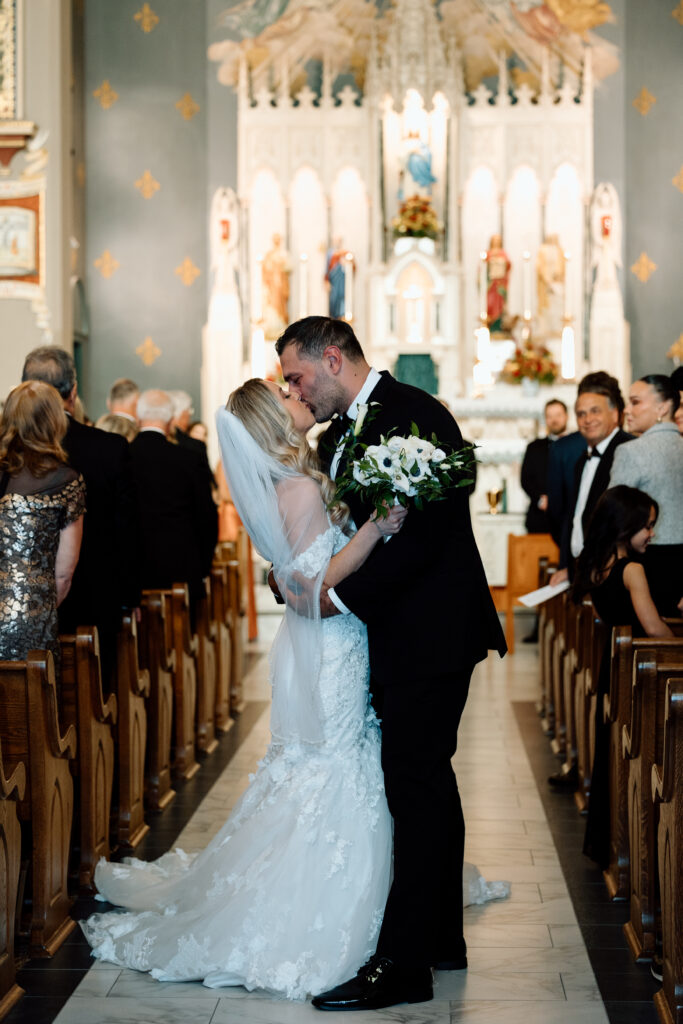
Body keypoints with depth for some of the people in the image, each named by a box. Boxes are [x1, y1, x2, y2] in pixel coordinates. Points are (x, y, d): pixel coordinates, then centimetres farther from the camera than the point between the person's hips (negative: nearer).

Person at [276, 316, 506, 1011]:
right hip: (395, 634, 10)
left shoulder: (415, 415, -15)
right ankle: (442, 938, 27)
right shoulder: (338, 436, 14)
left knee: (414, 785, -8)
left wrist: (340, 595, -17)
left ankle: (401, 965, -3)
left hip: (429, 633, -10)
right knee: (427, 781, 16)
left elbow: (422, 535, -22)